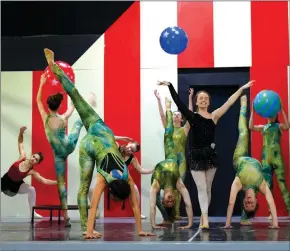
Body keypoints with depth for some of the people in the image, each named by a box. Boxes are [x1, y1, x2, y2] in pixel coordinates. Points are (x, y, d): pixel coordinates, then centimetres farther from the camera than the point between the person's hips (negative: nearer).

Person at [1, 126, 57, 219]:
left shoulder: (32, 172, -21)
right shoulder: (23, 157, -18)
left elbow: (44, 181, -27)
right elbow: (20, 142, -9)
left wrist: (57, 182, -37)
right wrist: (21, 132, -27)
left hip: (15, 186, -1)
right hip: (4, 181, 1)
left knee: (31, 190, -21)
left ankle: (32, 213, -8)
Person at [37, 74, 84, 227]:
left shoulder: (45, 118, -16)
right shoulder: (63, 119, -14)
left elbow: (38, 101, -2)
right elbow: (72, 107, 5)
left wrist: (42, 84, 1)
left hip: (58, 153, -2)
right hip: (69, 146, 2)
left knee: (61, 183, 0)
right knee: (79, 122, 26)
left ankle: (66, 217, -4)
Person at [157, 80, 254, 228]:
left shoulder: (214, 116, 5)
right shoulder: (192, 116, 0)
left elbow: (228, 103, 3)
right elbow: (178, 103, -5)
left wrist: (241, 89, 1)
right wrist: (170, 86, -9)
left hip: (210, 155, 2)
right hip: (196, 156, -2)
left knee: (207, 189, 9)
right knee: (201, 188, -6)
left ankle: (203, 218, 19)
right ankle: (205, 219, -10)